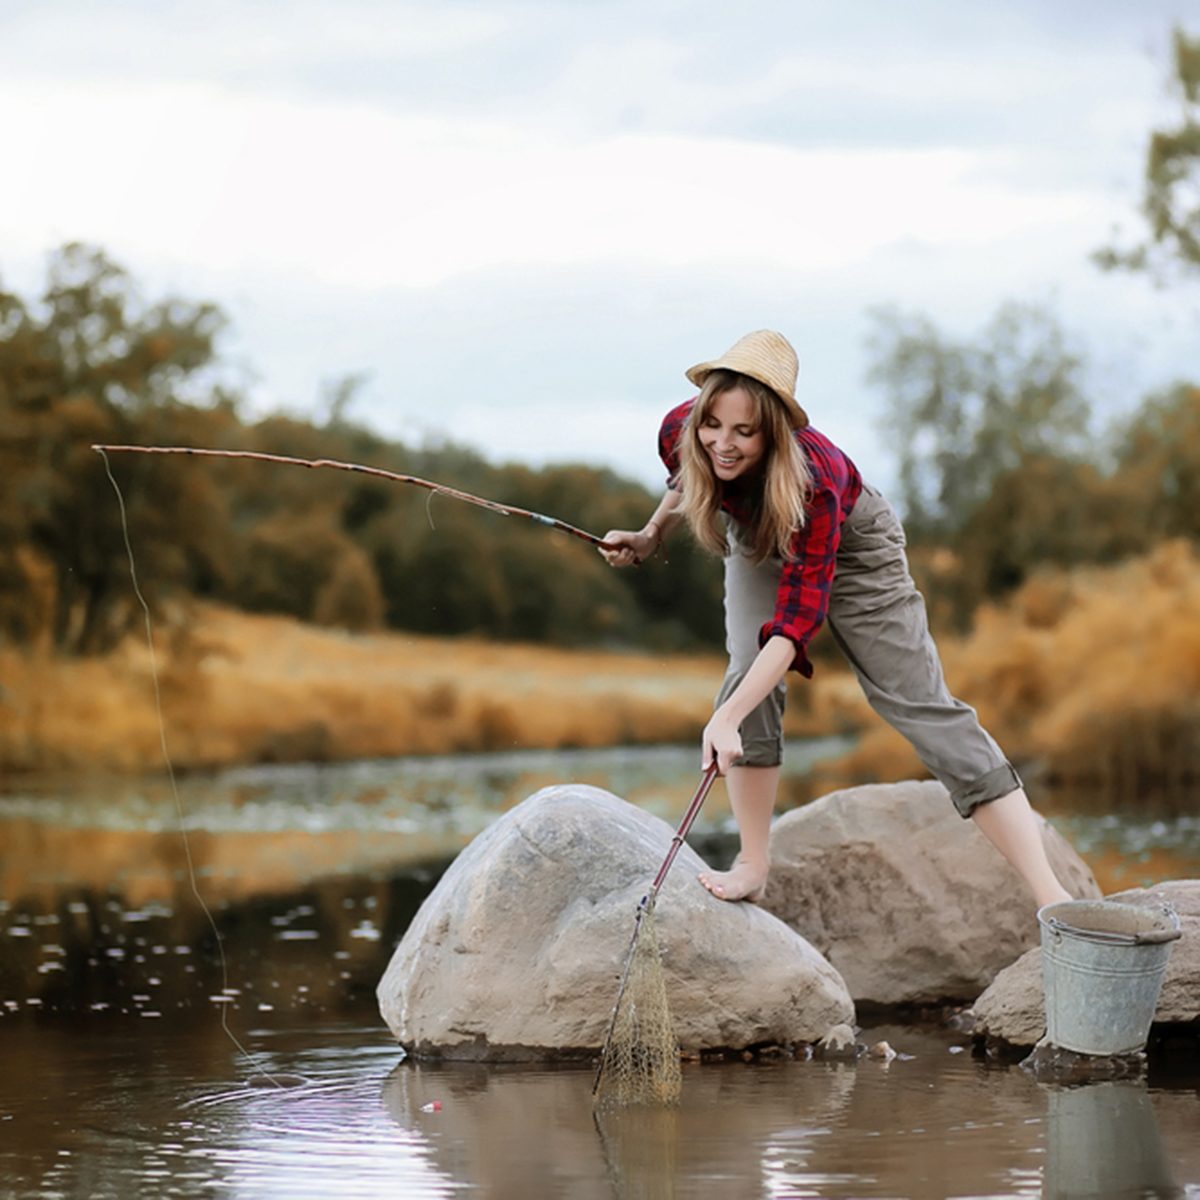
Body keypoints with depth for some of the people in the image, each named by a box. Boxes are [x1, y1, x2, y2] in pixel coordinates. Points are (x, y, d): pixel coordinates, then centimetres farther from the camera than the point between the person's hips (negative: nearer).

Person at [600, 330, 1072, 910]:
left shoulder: (812, 480, -45)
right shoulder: (681, 431, -30)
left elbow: (795, 620, -48)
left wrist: (725, 720, -55)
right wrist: (650, 537, 1)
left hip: (851, 547, -4)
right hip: (757, 543, 4)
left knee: (921, 704, -12)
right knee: (749, 673, -21)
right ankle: (752, 869, -9)